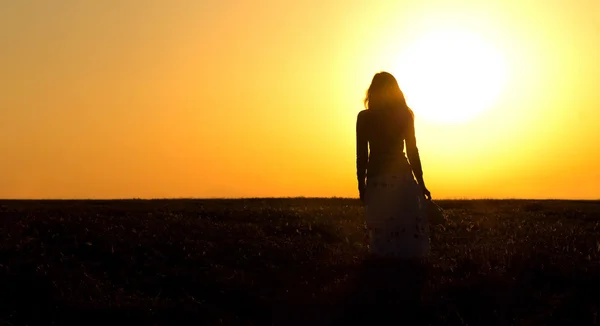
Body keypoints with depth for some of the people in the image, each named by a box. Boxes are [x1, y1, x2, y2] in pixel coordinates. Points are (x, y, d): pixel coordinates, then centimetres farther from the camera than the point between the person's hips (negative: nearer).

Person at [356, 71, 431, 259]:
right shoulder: (404, 115, 4)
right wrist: (420, 182, 8)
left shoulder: (365, 117, 0)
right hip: (403, 177, 1)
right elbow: (412, 151, 4)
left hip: (377, 178, -1)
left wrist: (361, 185, 2)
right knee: (410, 228, 6)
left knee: (382, 232, 1)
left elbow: (362, 154, -3)